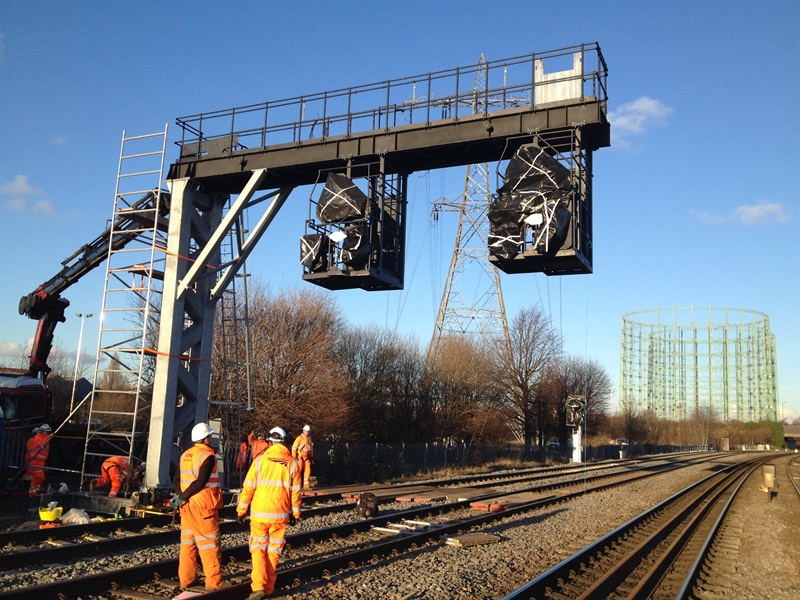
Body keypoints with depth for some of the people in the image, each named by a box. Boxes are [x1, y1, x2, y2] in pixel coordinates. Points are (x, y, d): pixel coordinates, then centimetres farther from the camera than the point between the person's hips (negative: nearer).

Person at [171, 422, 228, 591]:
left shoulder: (185, 455, 11)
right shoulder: (208, 456, -14)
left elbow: (176, 480, 8)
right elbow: (200, 483, -22)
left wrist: (181, 495, -5)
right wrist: (182, 497, -14)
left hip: (187, 506, 8)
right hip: (204, 506, -8)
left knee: (188, 542, 13)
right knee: (209, 543, -2)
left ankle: (186, 578, 18)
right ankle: (214, 581, 1)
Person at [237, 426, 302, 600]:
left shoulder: (260, 460, -8)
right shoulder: (292, 463, -3)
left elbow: (248, 488, -6)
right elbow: (295, 491, 2)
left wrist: (241, 510, 5)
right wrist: (295, 512, 14)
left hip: (259, 513, -1)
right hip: (281, 514, 2)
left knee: (258, 548, 9)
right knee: (274, 550, 13)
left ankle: (259, 586, -5)